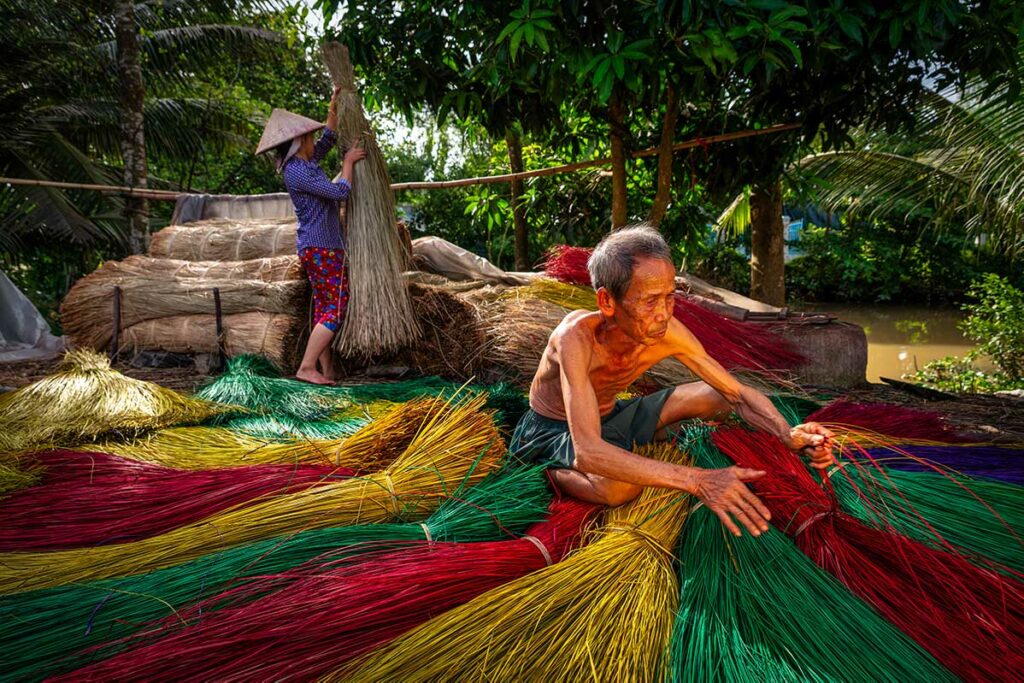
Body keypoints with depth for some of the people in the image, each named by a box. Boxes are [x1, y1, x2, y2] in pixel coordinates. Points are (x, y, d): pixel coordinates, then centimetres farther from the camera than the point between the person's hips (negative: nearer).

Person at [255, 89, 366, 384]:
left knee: (324, 309, 10)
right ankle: (307, 367, -10)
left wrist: (334, 105, 27)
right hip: (323, 248, -10)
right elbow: (340, 192, -18)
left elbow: (329, 138, 29)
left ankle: (327, 370, 14)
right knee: (335, 309, -9)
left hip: (316, 247, 10)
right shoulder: (297, 171, -15)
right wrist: (348, 162, -4)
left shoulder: (304, 163, 14)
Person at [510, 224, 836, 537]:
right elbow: (587, 452, -47)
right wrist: (697, 480, -55)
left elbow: (740, 394, -12)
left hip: (608, 418, 6)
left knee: (716, 397, -5)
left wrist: (788, 433, -35)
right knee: (621, 485, -39)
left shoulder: (669, 332, -20)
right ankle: (554, 471, -7)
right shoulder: (577, 336, -38)